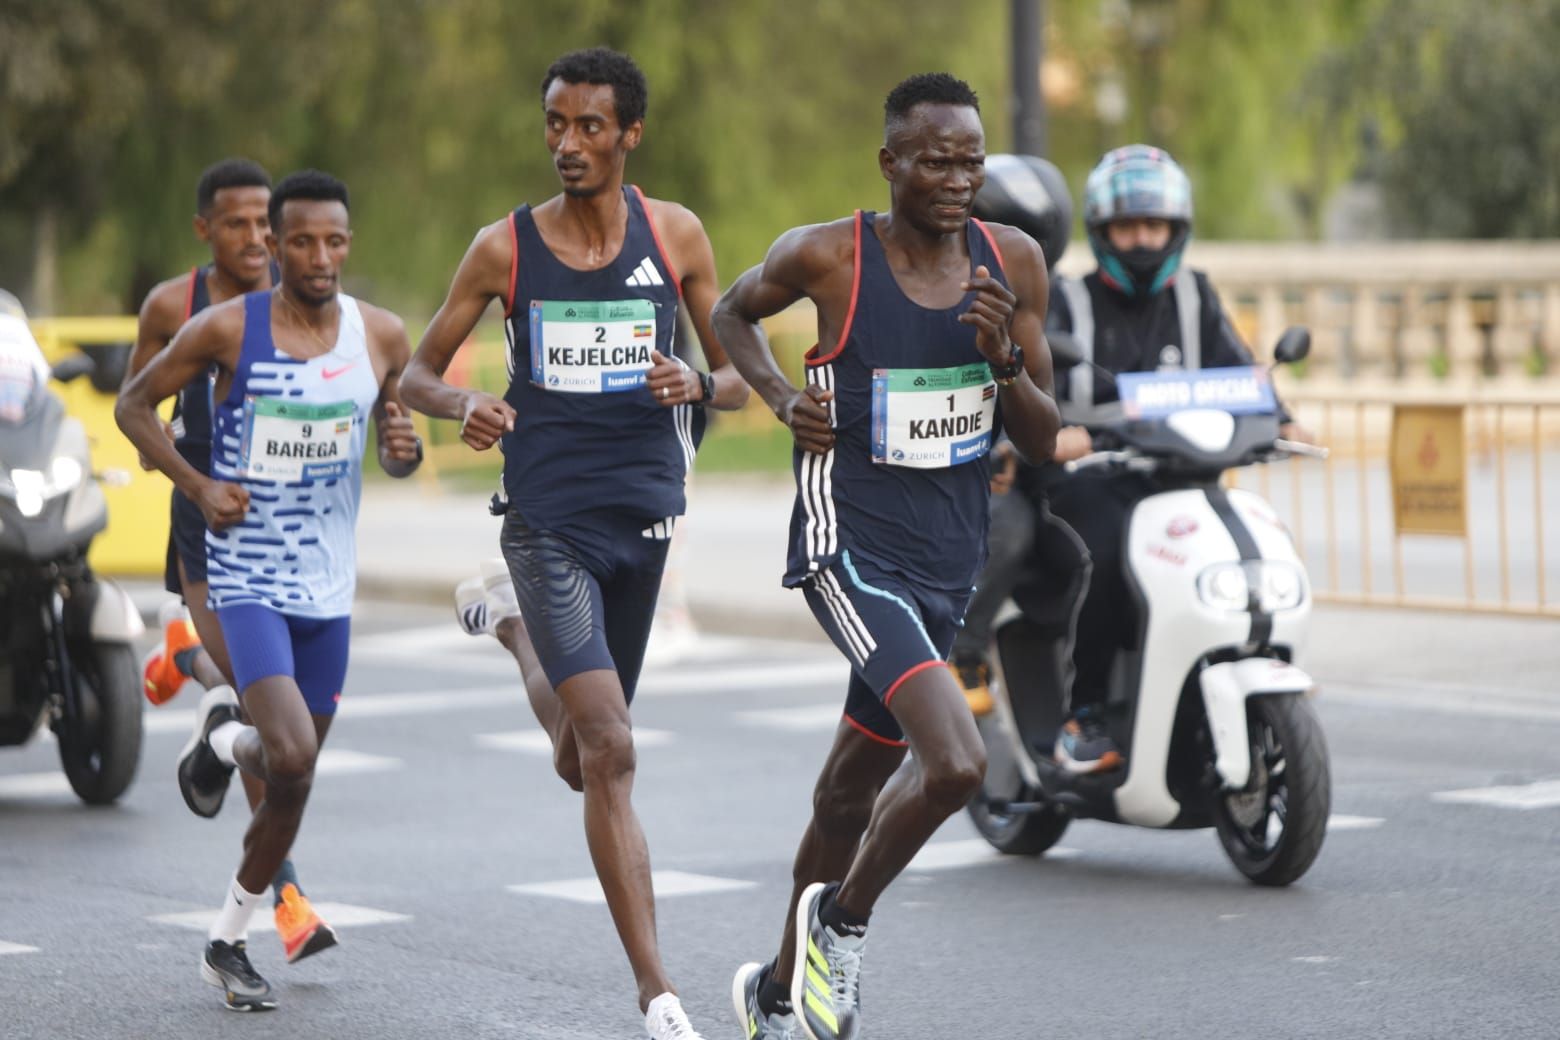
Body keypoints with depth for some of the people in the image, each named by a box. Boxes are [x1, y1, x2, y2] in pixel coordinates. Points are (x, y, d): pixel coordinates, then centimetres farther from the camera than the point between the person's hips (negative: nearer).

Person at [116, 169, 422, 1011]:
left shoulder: (382, 337, 0)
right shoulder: (228, 329, -11)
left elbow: (394, 452, 13)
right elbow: (134, 403, 1)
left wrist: (405, 451, -11)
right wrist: (196, 485, -11)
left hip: (329, 586, 4)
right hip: (248, 578, -4)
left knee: (294, 785, 10)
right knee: (291, 757, -24)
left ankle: (227, 942, 27)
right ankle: (221, 735, 12)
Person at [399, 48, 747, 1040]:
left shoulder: (677, 235, 3)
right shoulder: (505, 246, 0)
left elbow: (740, 378, 9)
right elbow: (419, 375, 8)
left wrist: (696, 384, -14)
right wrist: (465, 407, -15)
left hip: (645, 512, 3)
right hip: (549, 519, -3)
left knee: (584, 756, 17)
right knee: (609, 753, -16)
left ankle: (516, 629, 50)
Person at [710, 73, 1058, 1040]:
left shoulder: (1014, 263, 0)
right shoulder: (826, 256, -11)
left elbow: (1042, 442, 4)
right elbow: (734, 312, 11)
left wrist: (1007, 361, -15)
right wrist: (783, 397, -6)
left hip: (949, 561, 6)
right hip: (851, 549, -6)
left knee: (851, 791, 20)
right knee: (955, 762, -25)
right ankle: (842, 921, 0)